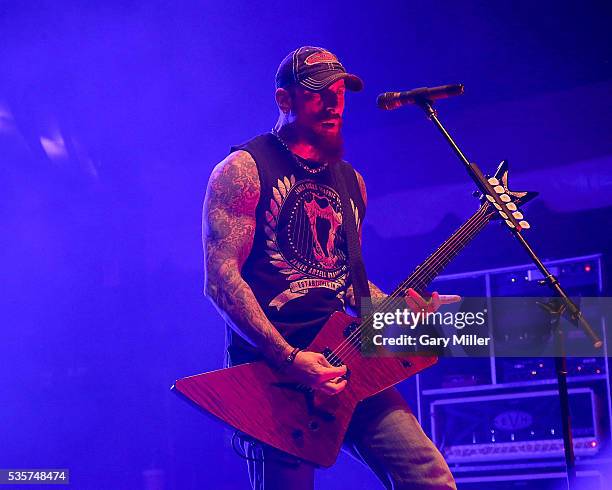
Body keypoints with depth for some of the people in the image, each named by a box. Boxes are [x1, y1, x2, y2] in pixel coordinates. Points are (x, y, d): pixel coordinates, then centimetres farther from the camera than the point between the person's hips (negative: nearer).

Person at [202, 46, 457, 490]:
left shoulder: (351, 182, 18)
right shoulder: (245, 169, -4)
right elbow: (221, 278, -12)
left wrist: (406, 311, 6)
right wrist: (289, 359, -21)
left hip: (343, 358, 6)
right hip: (272, 367, -6)